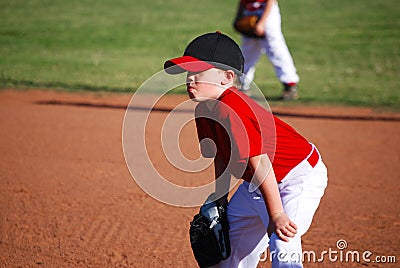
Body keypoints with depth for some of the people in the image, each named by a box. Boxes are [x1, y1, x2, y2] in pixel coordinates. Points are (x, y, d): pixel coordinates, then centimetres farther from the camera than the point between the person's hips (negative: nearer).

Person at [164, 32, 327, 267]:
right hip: (255, 182, 10)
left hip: (299, 177, -10)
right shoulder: (204, 111, -2)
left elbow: (260, 163, -33)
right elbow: (222, 157, 12)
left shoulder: (232, 110, -32)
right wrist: (220, 199, 16)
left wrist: (276, 215, -32)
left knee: (283, 248, -24)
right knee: (232, 244, 20)